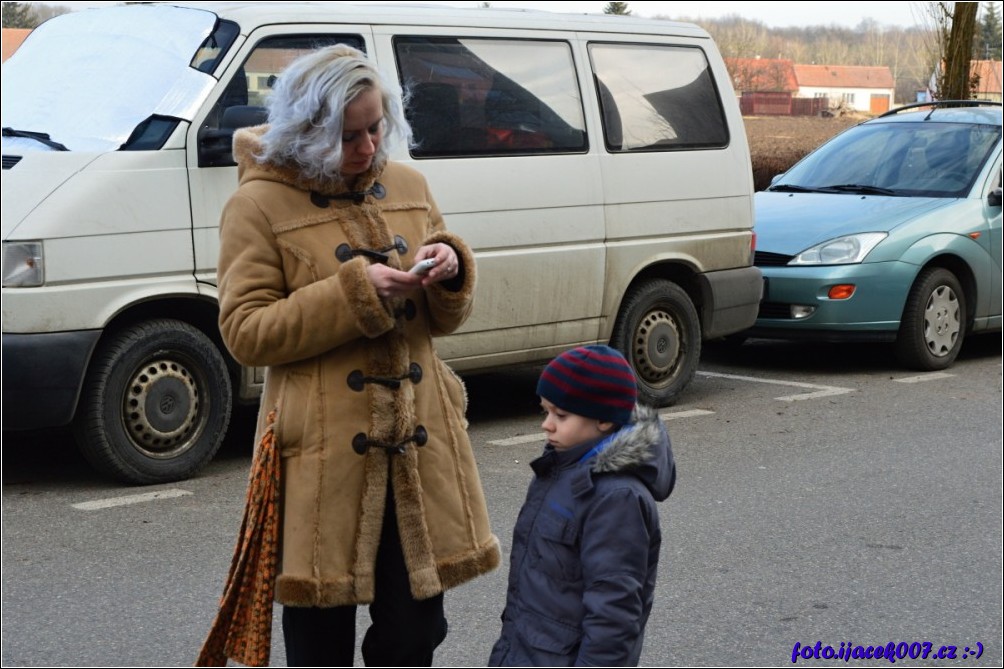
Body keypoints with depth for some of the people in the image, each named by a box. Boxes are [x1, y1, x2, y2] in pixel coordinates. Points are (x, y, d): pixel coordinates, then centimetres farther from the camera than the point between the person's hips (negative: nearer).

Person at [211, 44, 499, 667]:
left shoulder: (410, 187, 10)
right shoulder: (261, 203, -5)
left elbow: (446, 319, 16)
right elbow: (244, 331, -10)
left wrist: (451, 273, -7)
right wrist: (353, 292, -18)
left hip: (418, 443, 4)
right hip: (323, 451, -4)